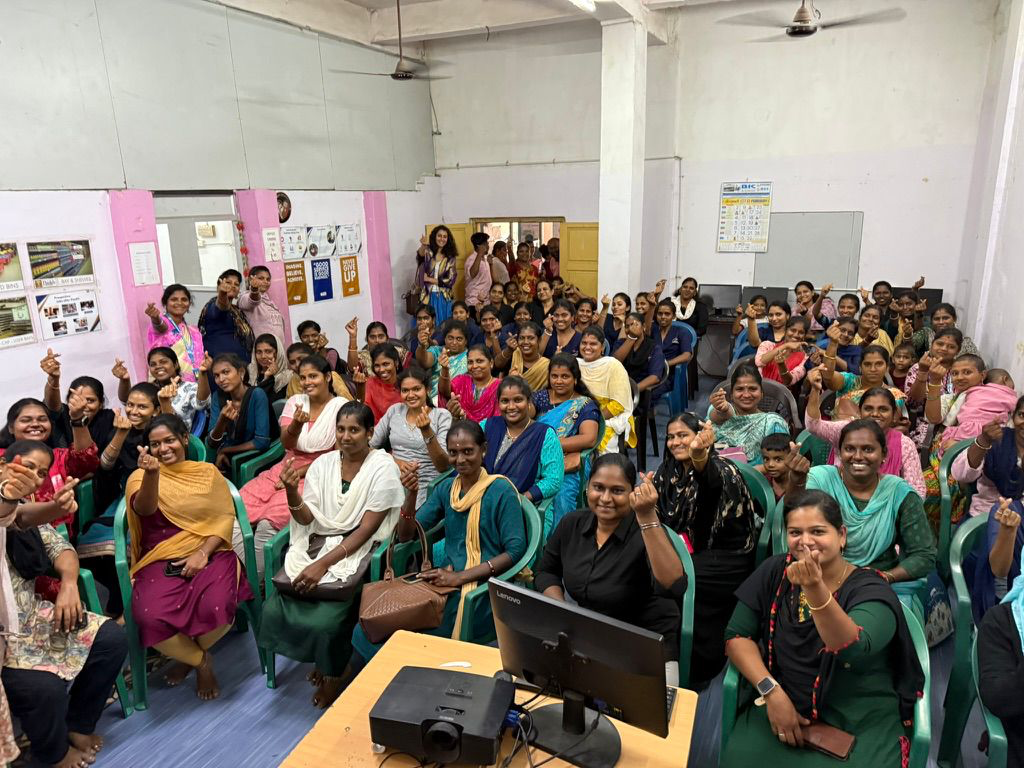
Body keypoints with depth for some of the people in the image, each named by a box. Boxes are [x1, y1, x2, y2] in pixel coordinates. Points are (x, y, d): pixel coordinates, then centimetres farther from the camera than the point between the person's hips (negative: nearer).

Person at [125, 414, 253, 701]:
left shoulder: (208, 472, 12)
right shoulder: (141, 477, 8)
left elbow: (225, 518, 3)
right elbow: (145, 509, -15)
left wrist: (203, 552, -13)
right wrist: (152, 474, -35)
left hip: (209, 554, 0)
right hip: (160, 561, 0)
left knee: (216, 608, -30)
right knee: (150, 617, -30)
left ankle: (192, 652, 10)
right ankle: (200, 660, 5)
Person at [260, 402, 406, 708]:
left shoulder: (383, 468, -11)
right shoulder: (323, 463, 4)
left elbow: (366, 529, -14)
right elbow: (306, 518, 0)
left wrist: (324, 564, -21)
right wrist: (291, 492, -20)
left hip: (357, 550, -4)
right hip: (318, 542, 5)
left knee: (325, 618, -23)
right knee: (274, 607, -15)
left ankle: (333, 674, 10)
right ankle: (321, 658, 13)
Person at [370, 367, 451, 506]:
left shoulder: (442, 416, -1)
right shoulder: (394, 410, 10)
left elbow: (444, 466, -9)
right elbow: (369, 445, 8)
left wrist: (427, 431, -21)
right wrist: (394, 461, -9)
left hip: (426, 490, -3)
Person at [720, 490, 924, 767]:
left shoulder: (871, 591, -10)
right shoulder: (775, 572, -1)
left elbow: (852, 652, -29)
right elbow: (737, 635, -1)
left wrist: (816, 590, -45)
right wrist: (771, 691, -14)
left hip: (862, 724, -1)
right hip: (783, 706, 2)